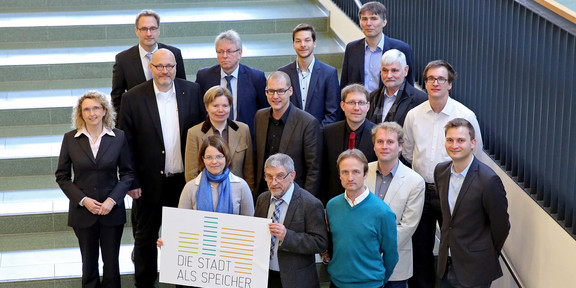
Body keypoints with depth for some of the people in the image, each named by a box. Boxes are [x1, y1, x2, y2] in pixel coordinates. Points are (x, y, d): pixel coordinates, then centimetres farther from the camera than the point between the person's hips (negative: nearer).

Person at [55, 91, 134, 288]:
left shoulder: (118, 137, -2)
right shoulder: (70, 139, -2)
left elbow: (127, 173, 1)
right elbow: (62, 176, 1)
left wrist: (112, 200, -13)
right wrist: (83, 200, -12)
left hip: (112, 211, 0)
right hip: (82, 211, 0)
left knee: (111, 262, 6)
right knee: (89, 263, 9)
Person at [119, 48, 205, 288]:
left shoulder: (192, 91, -2)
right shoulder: (133, 98, -9)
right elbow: (126, 144, -6)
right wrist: (131, 182, -8)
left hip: (184, 179, 2)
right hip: (149, 182, -2)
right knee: (145, 236, 13)